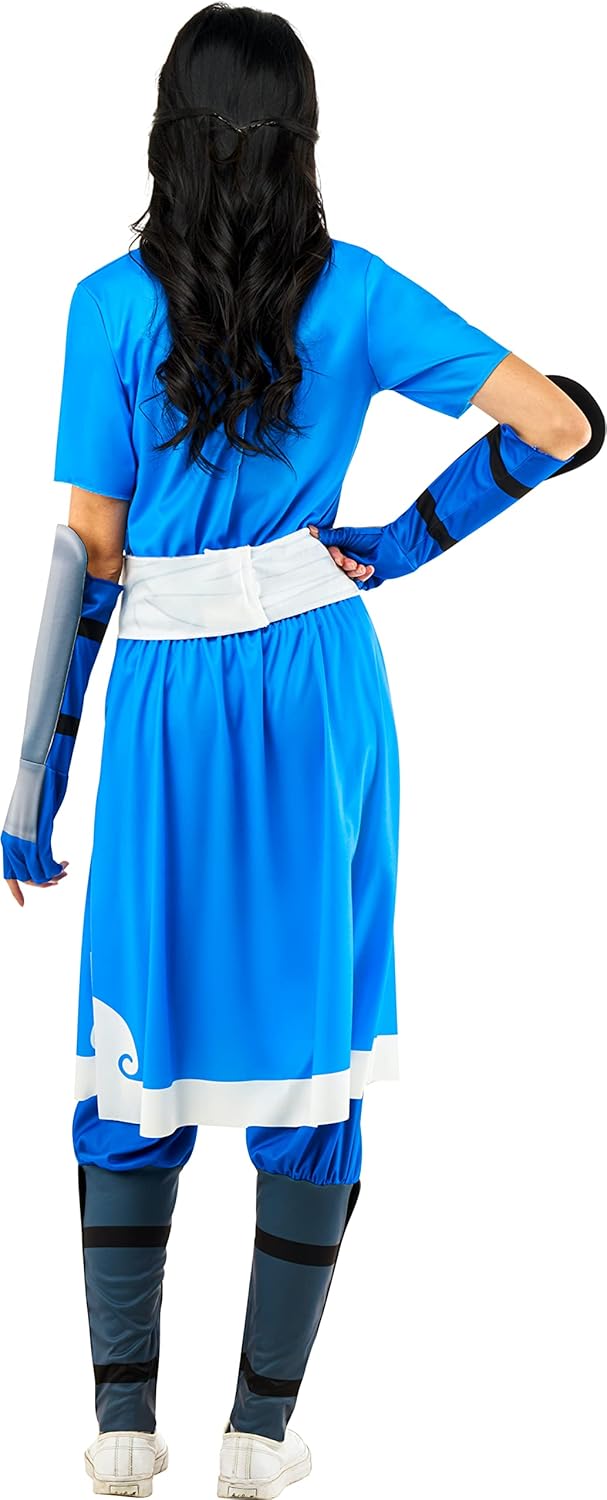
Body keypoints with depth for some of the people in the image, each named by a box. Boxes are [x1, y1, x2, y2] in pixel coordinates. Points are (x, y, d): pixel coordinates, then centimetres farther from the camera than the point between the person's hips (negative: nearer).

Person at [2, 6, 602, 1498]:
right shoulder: (356, 293, -2)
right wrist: (408, 540, 2)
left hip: (171, 703, -1)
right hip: (323, 690, 1)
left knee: (139, 1054, 11)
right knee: (316, 1048, 9)